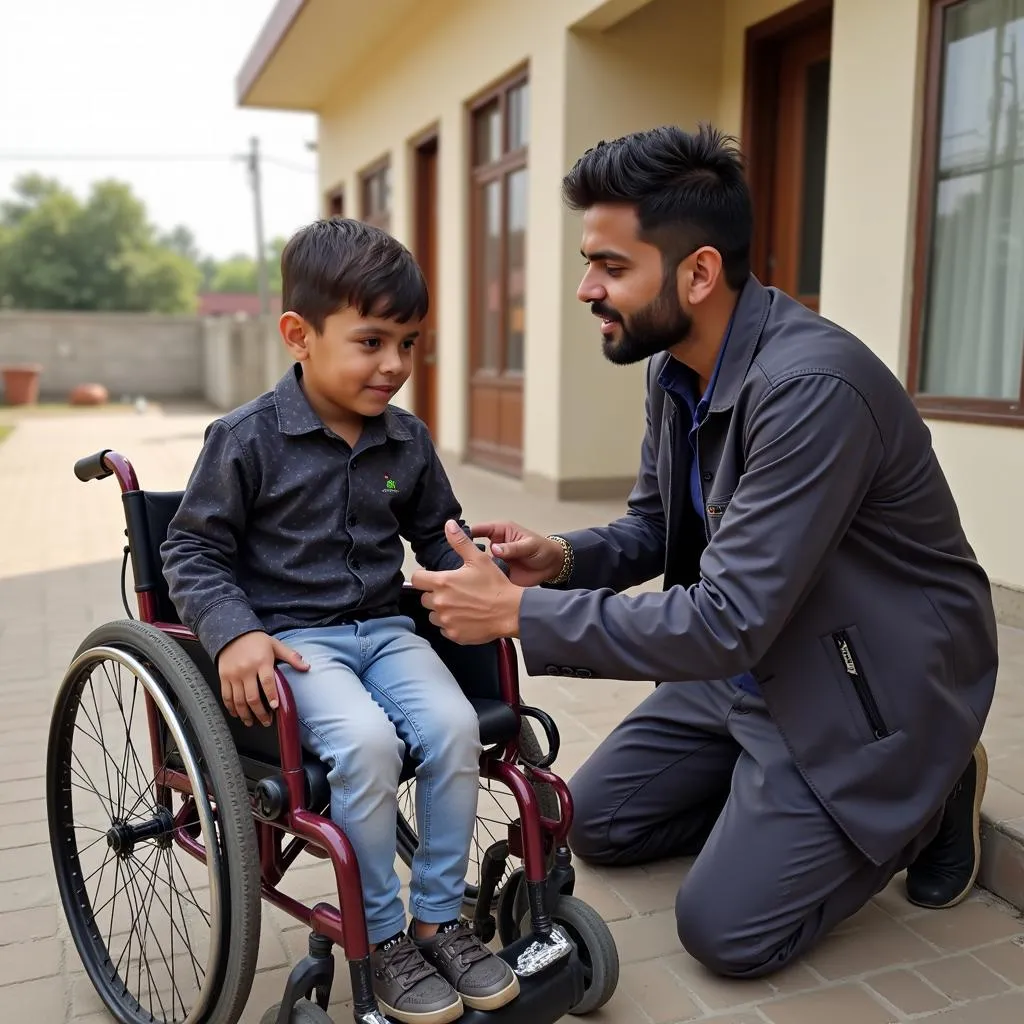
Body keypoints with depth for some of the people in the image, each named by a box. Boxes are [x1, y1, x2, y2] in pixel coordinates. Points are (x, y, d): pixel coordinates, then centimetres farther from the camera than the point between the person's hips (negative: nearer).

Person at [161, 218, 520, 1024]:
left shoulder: (408, 440, 7)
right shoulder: (247, 438, -7)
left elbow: (438, 533, 20)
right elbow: (193, 550, -3)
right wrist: (234, 633, -18)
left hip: (385, 627, 5)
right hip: (291, 637, -4)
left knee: (453, 724, -21)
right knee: (367, 741, -30)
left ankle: (439, 919, 0)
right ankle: (379, 937, -6)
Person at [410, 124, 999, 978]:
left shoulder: (812, 386, -32)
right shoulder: (674, 368, -4)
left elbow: (726, 621, -33)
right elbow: (653, 528, 9)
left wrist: (517, 611, -28)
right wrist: (563, 557, -13)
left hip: (874, 686, -8)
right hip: (753, 660, 8)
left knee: (724, 928, -7)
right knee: (597, 821, 10)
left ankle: (926, 797, 13)